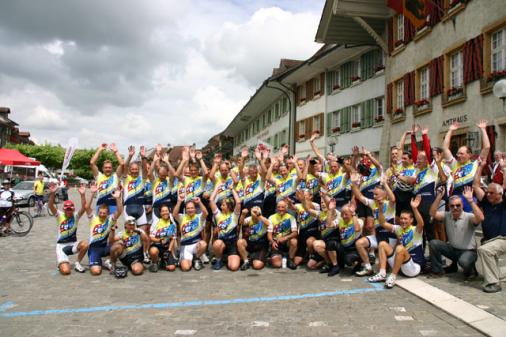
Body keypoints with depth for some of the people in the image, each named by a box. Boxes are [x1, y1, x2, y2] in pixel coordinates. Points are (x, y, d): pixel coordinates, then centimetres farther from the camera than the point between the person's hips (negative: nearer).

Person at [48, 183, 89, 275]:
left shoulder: (76, 216, -4)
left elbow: (84, 208, -22)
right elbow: (50, 206, -22)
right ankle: (62, 263, 18)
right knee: (65, 271, -22)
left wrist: (83, 195, -36)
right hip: (61, 245, -2)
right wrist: (52, 193, -38)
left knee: (85, 244, -32)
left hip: (73, 244, 2)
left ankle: (77, 263, -4)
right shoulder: (59, 216, -6)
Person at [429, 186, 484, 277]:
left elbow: (480, 218, -36)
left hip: (468, 251, -4)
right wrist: (439, 196, -22)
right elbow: (432, 213, -15)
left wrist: (470, 200, -38)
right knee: (433, 243, -16)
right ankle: (438, 270, 3)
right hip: (452, 249, 5)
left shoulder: (468, 217, -14)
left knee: (464, 261, -37)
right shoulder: (447, 216, -2)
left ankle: (469, 270, 5)